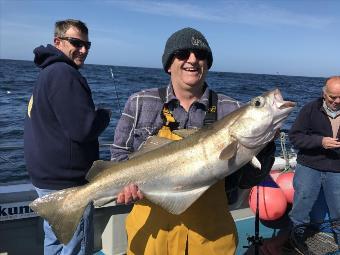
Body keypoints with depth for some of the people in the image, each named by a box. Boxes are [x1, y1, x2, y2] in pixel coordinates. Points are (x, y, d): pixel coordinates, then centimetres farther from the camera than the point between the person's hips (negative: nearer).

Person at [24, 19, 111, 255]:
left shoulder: (47, 73, 14)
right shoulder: (64, 74, -19)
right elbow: (84, 129, -27)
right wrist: (105, 115, -7)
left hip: (47, 176, 10)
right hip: (67, 182, -10)